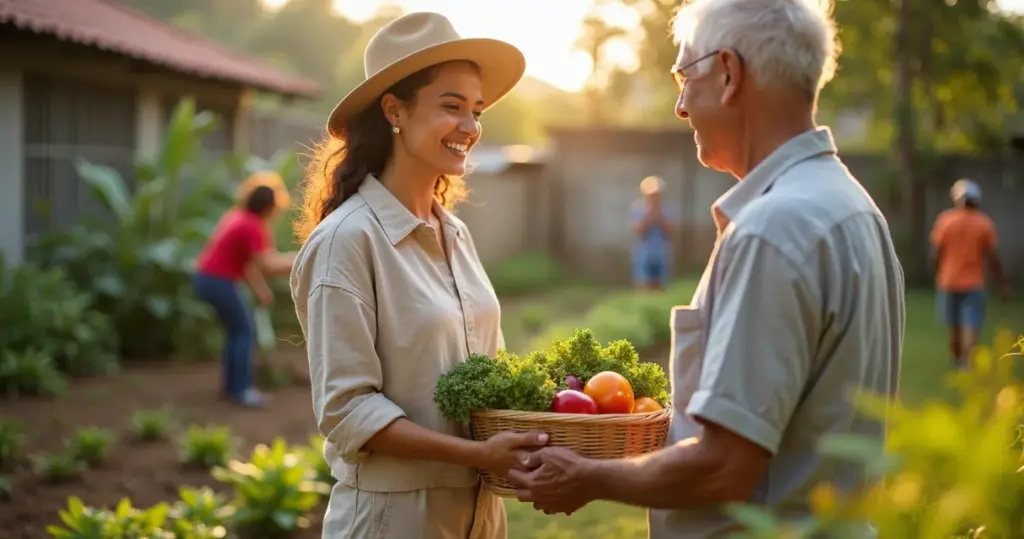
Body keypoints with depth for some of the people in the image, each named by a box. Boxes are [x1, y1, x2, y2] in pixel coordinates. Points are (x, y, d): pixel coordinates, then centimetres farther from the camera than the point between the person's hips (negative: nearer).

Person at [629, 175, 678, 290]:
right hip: (644, 256, -3)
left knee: (659, 288, 7)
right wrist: (650, 215, -17)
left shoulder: (667, 209, 1)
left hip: (662, 256, 3)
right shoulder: (637, 207, -4)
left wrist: (659, 215, -15)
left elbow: (670, 231, -6)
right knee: (645, 289, -9)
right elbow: (639, 231, -11)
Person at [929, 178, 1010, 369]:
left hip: (949, 283, 1)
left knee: (954, 328, 15)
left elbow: (935, 255, -5)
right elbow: (992, 258, -4)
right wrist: (1003, 285, 5)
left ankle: (958, 365, 28)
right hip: (974, 284, -1)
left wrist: (938, 275, 13)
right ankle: (966, 365, -20)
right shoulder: (984, 223, -4)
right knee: (970, 328, -6)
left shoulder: (945, 220, -4)